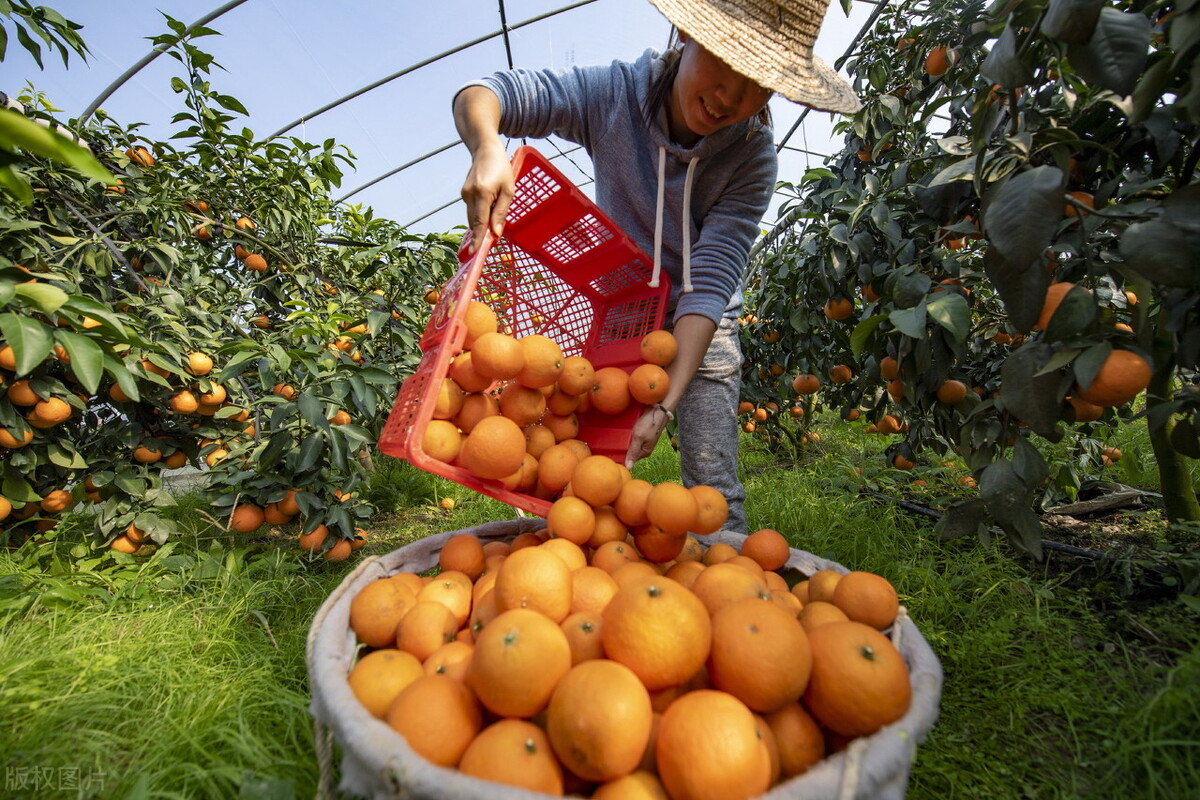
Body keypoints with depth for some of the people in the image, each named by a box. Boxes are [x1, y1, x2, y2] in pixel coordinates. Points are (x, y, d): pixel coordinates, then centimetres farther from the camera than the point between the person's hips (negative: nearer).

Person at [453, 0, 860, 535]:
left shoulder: (753, 157, -19)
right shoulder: (614, 94, -17)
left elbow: (709, 284, -26)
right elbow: (481, 94, -15)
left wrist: (665, 404, -35)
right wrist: (487, 150, -40)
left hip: (702, 328, 0)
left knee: (714, 492, -5)